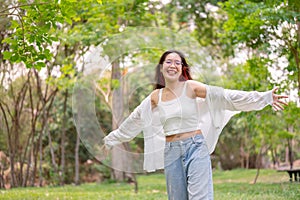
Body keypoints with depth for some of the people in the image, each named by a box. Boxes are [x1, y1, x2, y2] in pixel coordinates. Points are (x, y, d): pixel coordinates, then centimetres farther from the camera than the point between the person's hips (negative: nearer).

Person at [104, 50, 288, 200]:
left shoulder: (191, 87, -3)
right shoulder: (155, 97, 9)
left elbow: (226, 96, -10)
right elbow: (133, 121, 22)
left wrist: (264, 98, -18)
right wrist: (112, 139, 32)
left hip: (196, 147, -4)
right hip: (171, 152, 4)